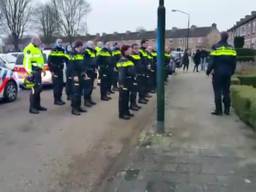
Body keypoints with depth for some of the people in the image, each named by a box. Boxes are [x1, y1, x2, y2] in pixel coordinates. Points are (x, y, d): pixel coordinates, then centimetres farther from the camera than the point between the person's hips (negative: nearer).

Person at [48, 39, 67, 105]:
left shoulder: (62, 51, 15)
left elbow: (65, 59, 22)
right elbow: (49, 62, -9)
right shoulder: (53, 51, -6)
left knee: (61, 85, 9)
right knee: (56, 85, -7)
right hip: (55, 71, -7)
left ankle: (59, 98, 19)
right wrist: (52, 71, -13)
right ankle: (56, 100, 0)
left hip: (60, 70, 7)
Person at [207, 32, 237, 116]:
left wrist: (208, 71, -2)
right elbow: (234, 62, 9)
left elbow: (212, 61, -12)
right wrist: (232, 71, 21)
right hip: (227, 73, 4)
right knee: (226, 91, 12)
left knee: (218, 92, 1)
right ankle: (227, 110, 15)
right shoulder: (231, 48, 7)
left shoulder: (216, 47, -7)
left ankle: (218, 110, 0)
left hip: (218, 72, -4)